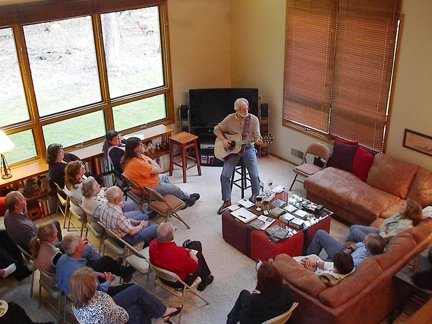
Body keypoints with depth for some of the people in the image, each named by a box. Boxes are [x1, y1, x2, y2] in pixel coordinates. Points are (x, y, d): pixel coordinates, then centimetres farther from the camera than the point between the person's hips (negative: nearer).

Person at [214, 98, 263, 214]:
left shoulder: (254, 119, -5)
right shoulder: (230, 119, -5)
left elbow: (256, 136, -3)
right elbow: (217, 129, 6)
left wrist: (258, 140, -27)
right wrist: (224, 140, -10)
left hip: (248, 149, 0)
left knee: (254, 175, -16)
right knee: (225, 175, -16)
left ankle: (256, 198, 9)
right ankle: (227, 201, 0)